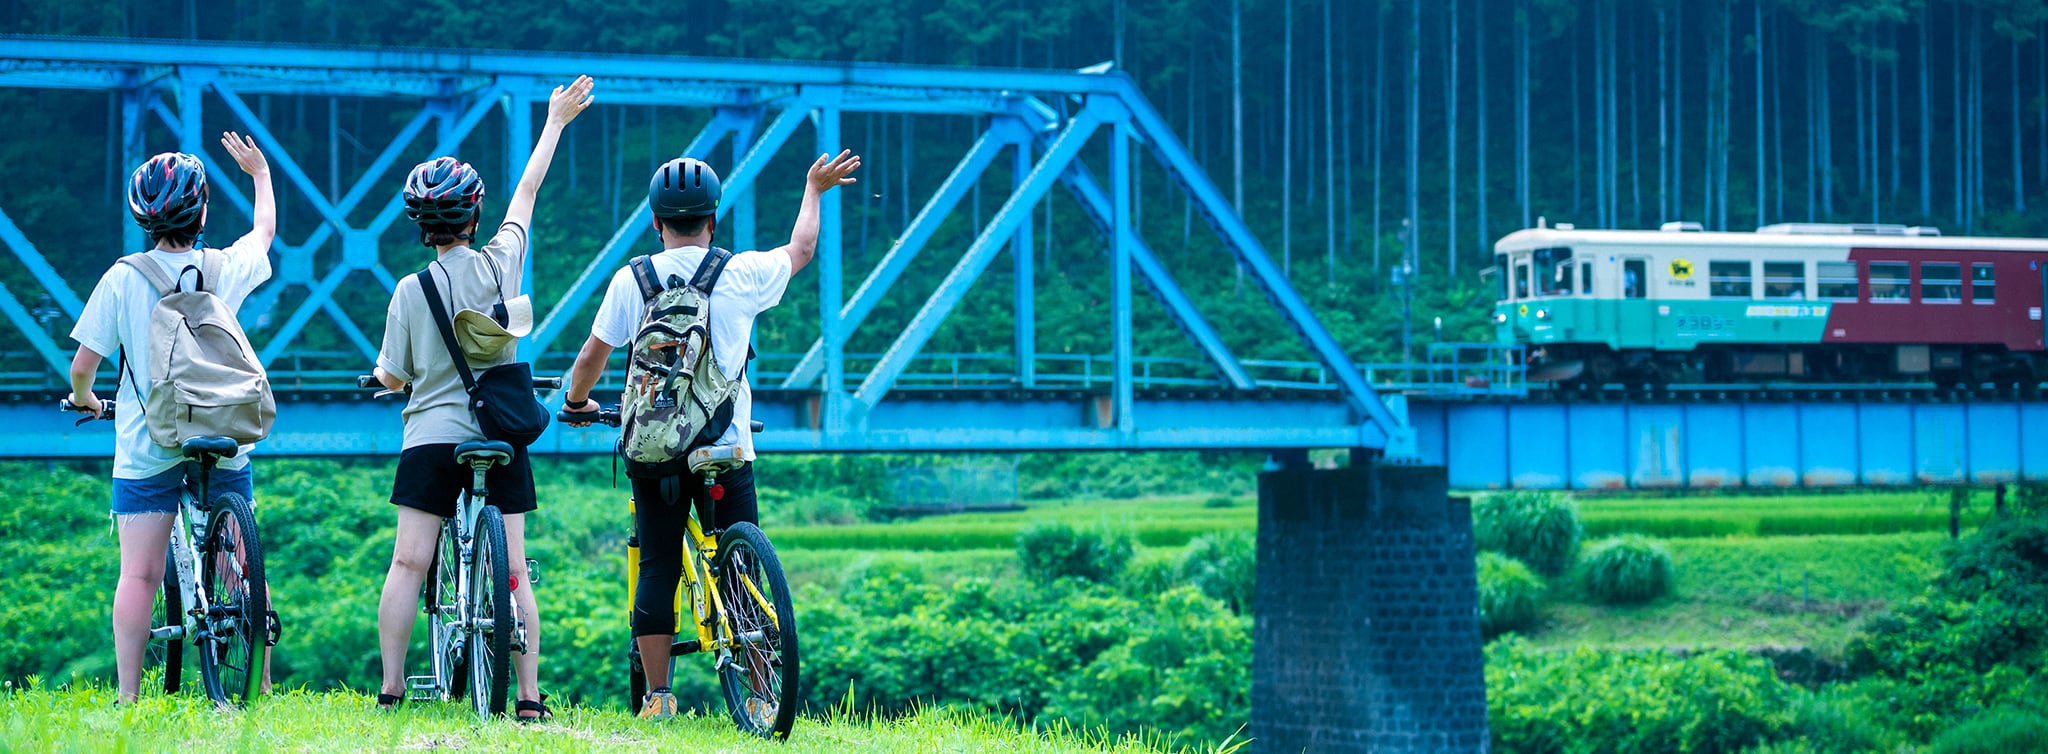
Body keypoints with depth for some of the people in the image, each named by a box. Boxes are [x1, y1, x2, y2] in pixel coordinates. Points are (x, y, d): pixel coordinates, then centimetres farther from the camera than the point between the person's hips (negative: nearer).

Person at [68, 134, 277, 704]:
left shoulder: (122, 279, -8)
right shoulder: (227, 270, -2)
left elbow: (82, 365, -6)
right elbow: (265, 230, 21)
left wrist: (84, 399, 17)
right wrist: (261, 172, 39)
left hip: (146, 446, -2)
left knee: (139, 574, -2)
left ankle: (128, 698, -7)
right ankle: (261, 690, 11)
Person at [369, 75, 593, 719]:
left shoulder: (411, 291, -6)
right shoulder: (501, 263, -2)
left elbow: (394, 376, 2)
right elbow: (528, 190, 12)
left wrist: (381, 372, 27)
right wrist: (556, 122, 25)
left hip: (431, 437, -2)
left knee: (408, 563, -1)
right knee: (513, 571, 2)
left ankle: (391, 687, -4)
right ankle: (530, 696, 0)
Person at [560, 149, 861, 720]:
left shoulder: (630, 280, -1)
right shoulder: (742, 274, -2)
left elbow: (592, 355, 5)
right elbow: (801, 250, 17)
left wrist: (576, 401, 26)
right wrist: (814, 189, 35)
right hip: (725, 450, -1)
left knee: (658, 569, 6)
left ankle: (656, 695, 4)